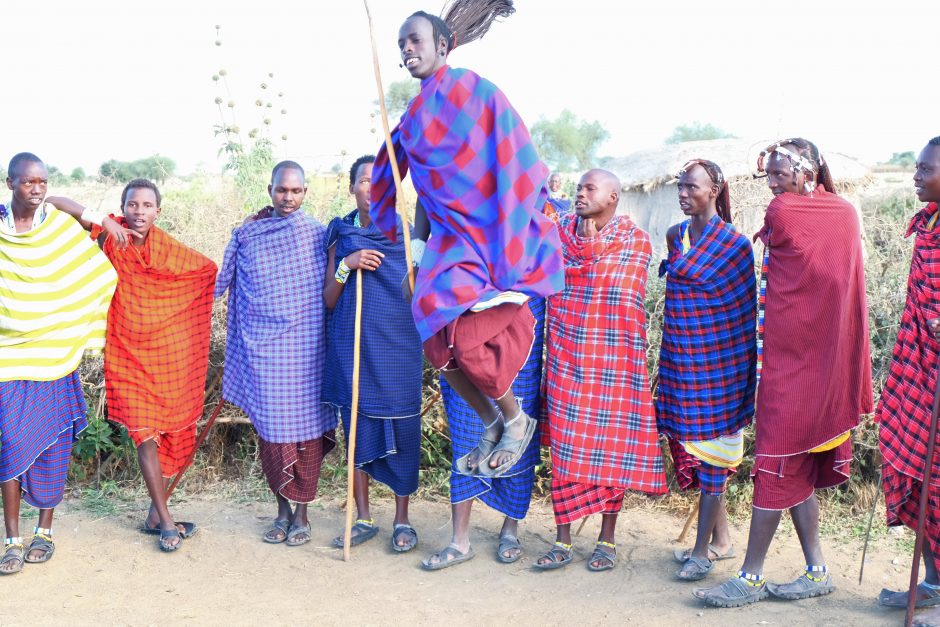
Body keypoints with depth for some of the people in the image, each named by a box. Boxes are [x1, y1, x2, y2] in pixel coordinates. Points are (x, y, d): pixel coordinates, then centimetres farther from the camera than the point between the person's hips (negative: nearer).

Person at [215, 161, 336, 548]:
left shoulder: (317, 235, 3)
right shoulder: (246, 234, 6)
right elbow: (221, 279, 14)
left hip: (306, 351, -1)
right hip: (263, 351, 1)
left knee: (305, 426, 2)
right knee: (271, 428, 4)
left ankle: (301, 513, 15)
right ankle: (282, 510, 19)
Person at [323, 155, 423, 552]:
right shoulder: (341, 238, 8)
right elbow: (328, 301, 4)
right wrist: (346, 265, -10)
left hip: (398, 348, -2)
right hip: (353, 347, 2)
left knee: (402, 431, 3)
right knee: (357, 428, 7)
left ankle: (402, 520, 17)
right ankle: (363, 519, 20)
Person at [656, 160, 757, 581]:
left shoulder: (734, 243, -8)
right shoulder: (675, 236, 10)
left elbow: (744, 309, -7)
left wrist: (739, 364, -9)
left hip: (716, 359, -7)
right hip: (680, 357, 7)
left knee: (710, 444, -1)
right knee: (690, 442, 10)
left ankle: (703, 549, 7)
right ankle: (721, 538, 24)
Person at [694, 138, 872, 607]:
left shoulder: (781, 212, -12)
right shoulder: (847, 213, 7)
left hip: (788, 357, -7)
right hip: (832, 357, 7)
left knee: (776, 464, -3)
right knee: (799, 469, 13)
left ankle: (751, 578, 3)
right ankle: (816, 571, 17)